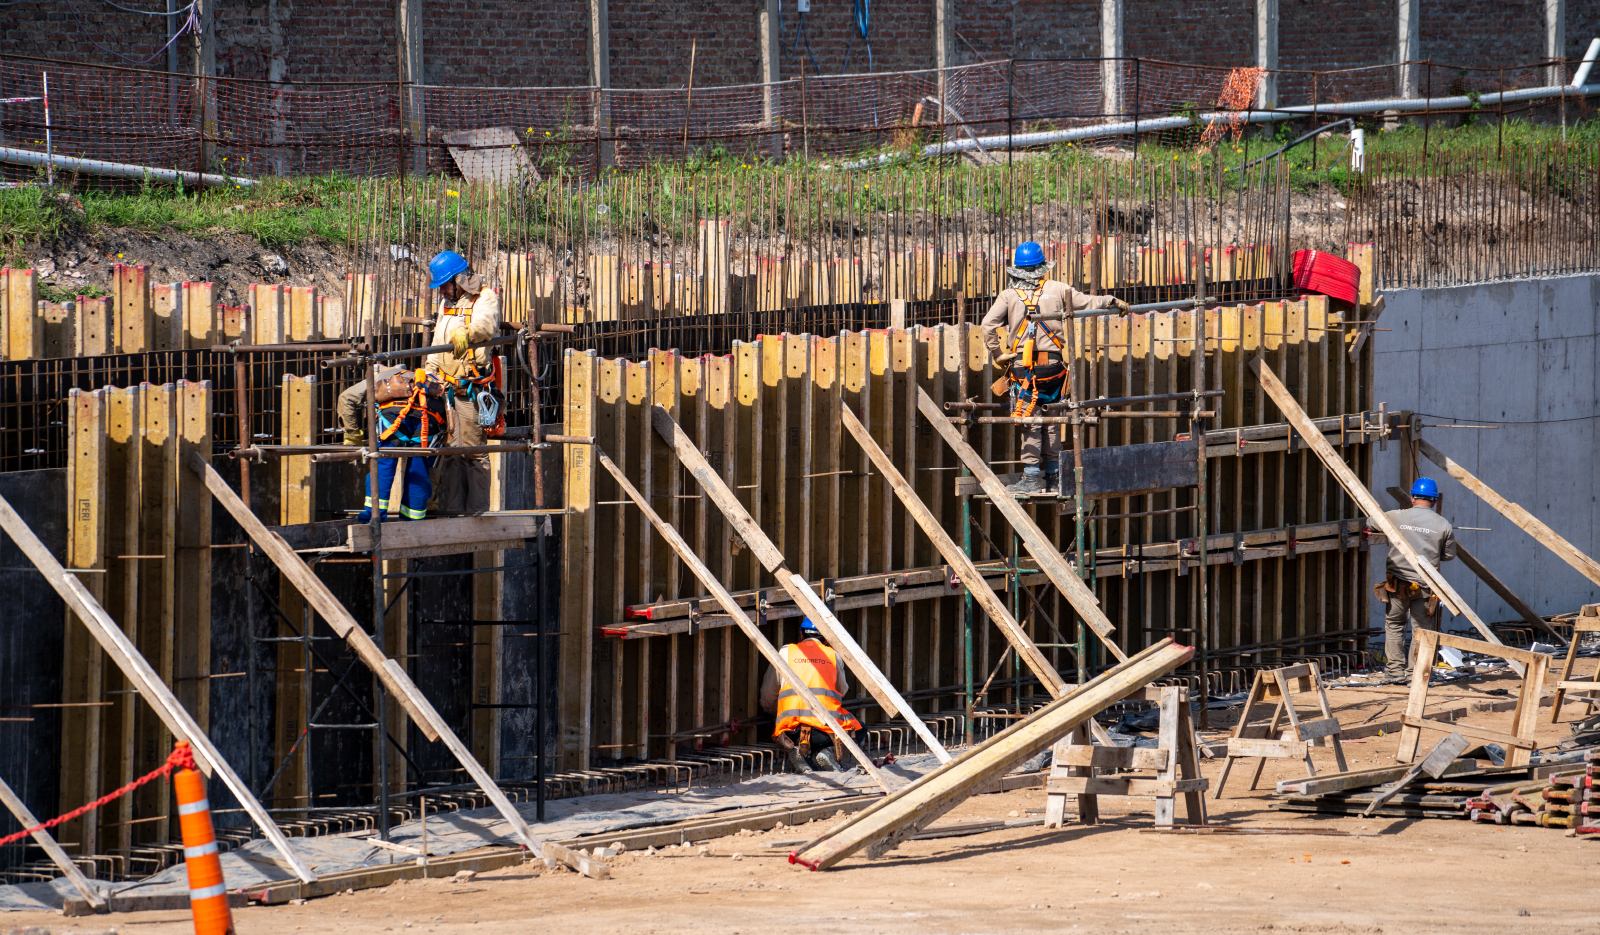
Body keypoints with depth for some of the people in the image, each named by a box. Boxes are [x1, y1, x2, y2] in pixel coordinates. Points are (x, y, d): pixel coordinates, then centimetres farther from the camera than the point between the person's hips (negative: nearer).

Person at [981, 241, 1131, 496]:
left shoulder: (1009, 295, 1)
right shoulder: (1057, 290, 5)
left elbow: (989, 324, -10)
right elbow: (1089, 303, 11)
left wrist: (997, 355, 1)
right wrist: (1114, 302, 28)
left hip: (1022, 367, -2)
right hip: (1053, 366, 2)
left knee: (1030, 423, -2)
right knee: (1052, 422, 11)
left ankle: (1032, 477, -6)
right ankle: (1053, 475, 16)